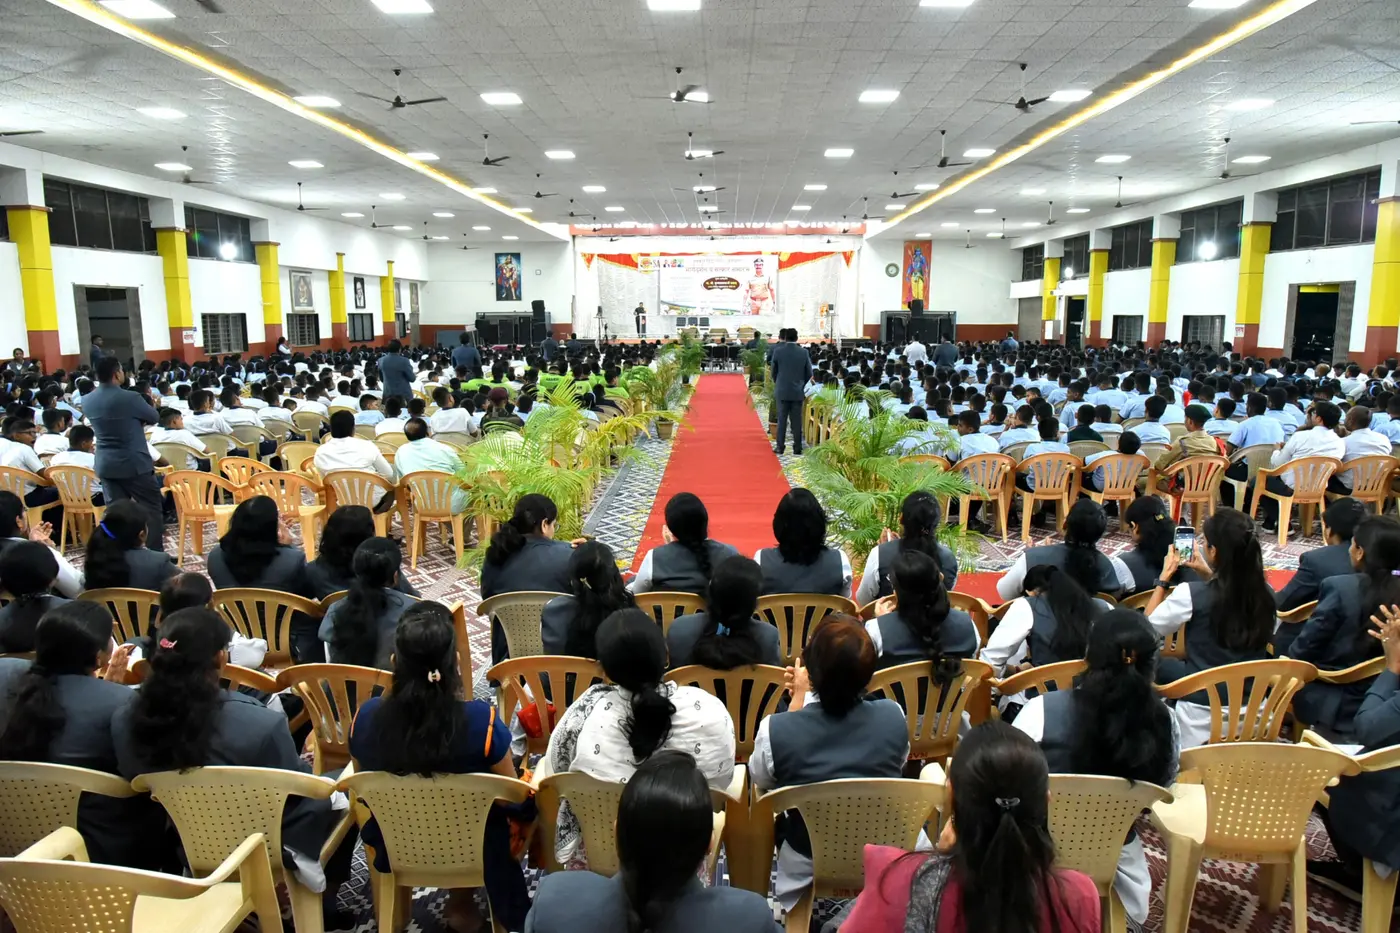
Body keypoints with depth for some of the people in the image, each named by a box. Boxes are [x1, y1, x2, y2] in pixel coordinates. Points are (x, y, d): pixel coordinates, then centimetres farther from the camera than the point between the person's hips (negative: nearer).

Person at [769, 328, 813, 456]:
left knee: (782, 420, 5)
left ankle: (780, 447, 5)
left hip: (782, 391, -1)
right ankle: (797, 448, 5)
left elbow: (774, 371, 3)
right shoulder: (804, 352, -4)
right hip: (798, 392, 1)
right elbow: (809, 373, 2)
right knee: (797, 421, 4)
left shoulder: (778, 351, -7)